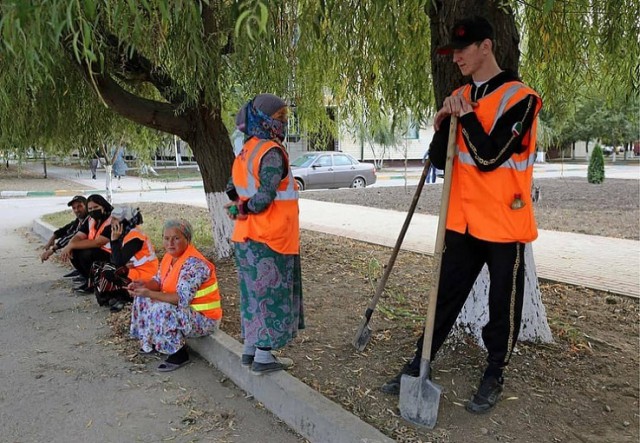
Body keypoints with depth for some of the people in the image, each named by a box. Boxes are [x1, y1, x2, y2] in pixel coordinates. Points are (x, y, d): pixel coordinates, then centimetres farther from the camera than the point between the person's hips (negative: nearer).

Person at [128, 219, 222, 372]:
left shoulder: (194, 263, -26)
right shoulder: (170, 256, 3)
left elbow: (182, 299, -31)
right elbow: (159, 281, 10)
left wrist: (149, 293, -32)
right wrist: (144, 284, -12)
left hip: (204, 318, -10)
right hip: (182, 309, 10)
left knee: (161, 311, -32)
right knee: (142, 298, 9)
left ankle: (180, 354, -14)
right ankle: (153, 342, 20)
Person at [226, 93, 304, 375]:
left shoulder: (246, 151, 11)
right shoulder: (272, 152, -17)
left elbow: (232, 189, 15)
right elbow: (265, 197, -23)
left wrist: (239, 206, 4)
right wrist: (242, 209, -8)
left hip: (247, 237, 9)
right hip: (269, 238, -9)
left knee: (255, 291, 17)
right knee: (270, 294, 1)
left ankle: (250, 349, 28)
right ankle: (263, 358, 11)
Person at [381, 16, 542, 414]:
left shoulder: (520, 97, -10)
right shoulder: (460, 97, 11)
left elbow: (490, 157, -19)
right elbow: (440, 160, 7)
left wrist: (466, 116, -12)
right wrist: (443, 125, -9)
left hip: (503, 221, -5)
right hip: (463, 220, 6)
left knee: (503, 305, 8)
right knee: (447, 296, 11)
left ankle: (494, 378, 25)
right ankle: (418, 367, 20)